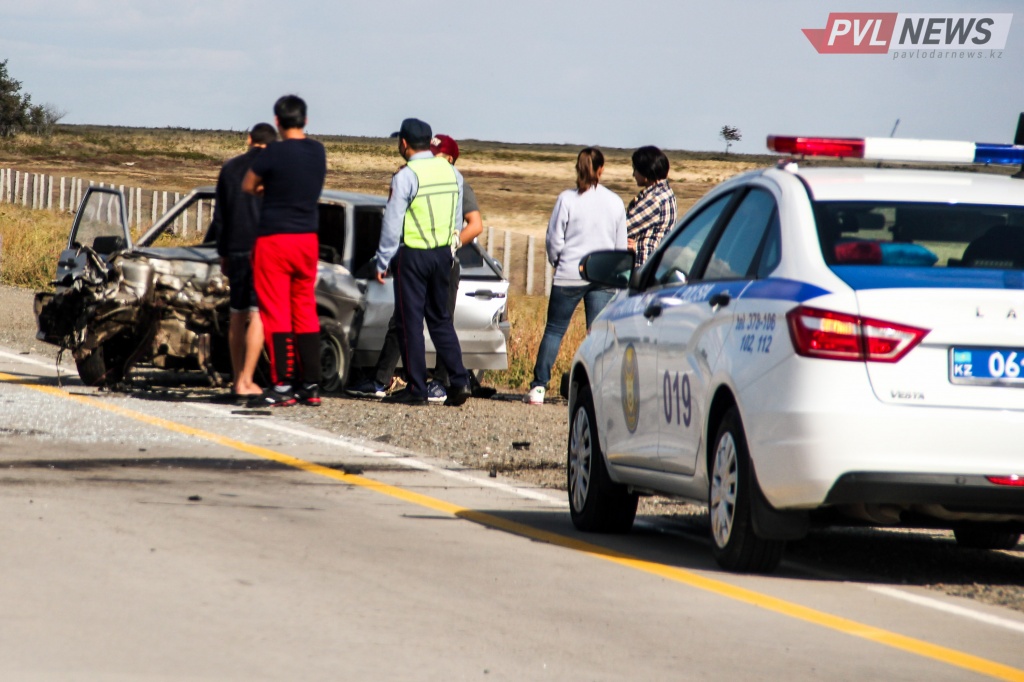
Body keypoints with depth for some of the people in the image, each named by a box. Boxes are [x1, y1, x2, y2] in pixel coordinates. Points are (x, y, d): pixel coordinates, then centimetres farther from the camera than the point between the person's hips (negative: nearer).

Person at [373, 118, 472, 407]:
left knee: (410, 320, 2)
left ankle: (416, 388, 2)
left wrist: (382, 262, -3)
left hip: (412, 254, -6)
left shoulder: (405, 176, -13)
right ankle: (459, 380, 3)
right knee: (440, 318, 14)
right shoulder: (451, 172, 6)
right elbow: (458, 221, 12)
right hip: (443, 253, 6)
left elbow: (392, 223, -11)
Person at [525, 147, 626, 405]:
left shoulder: (567, 199, -7)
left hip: (570, 276, -2)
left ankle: (539, 387, 3)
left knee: (554, 330, 6)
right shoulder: (615, 202, 3)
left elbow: (554, 240, -2)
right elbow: (621, 245, 10)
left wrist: (557, 262, 17)